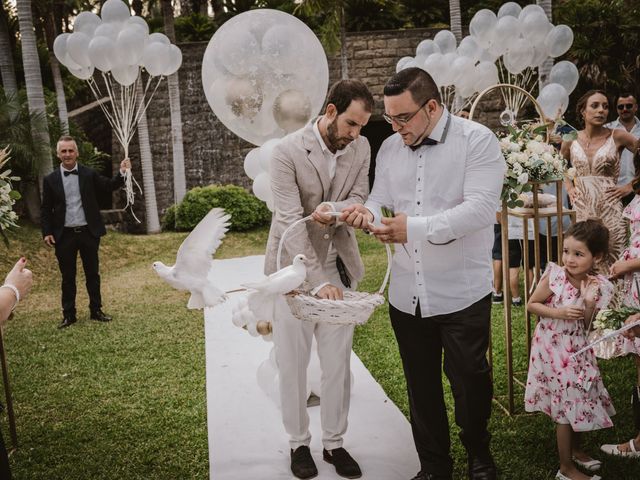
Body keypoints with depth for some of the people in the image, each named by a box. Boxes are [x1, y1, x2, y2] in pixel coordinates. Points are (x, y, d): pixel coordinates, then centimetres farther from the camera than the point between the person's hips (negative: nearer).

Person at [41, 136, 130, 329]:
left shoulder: (90, 174, 1)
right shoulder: (50, 179, 1)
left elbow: (109, 186, -3)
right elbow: (46, 209, 4)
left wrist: (122, 173, -20)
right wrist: (47, 232, -4)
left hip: (88, 232, 0)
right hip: (64, 235, 0)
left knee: (93, 273, 10)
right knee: (68, 277, 8)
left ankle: (96, 310, 22)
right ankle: (68, 315, 18)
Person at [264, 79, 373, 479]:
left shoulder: (361, 148, -2)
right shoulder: (288, 151, -17)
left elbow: (359, 198, 2)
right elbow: (290, 221, -22)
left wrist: (333, 210, -23)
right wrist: (317, 280, -30)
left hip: (338, 265, 4)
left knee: (339, 361, 9)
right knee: (293, 362, 8)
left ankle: (335, 442, 26)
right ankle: (299, 443, 25)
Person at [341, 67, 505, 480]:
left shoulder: (478, 140, -9)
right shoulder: (390, 148, 8)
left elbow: (480, 208, -19)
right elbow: (382, 201, 11)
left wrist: (416, 228, -27)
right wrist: (368, 213, -13)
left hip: (463, 293, -4)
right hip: (407, 294, 5)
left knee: (469, 379, 10)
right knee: (421, 386, 14)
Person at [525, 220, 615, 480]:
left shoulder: (598, 287, -9)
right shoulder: (554, 276, -18)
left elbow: (588, 328, -5)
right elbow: (531, 305, -9)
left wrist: (589, 304, -22)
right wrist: (559, 313, -22)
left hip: (578, 352, 4)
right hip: (553, 350, -4)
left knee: (578, 399, 17)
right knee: (566, 404, 4)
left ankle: (575, 450, 44)